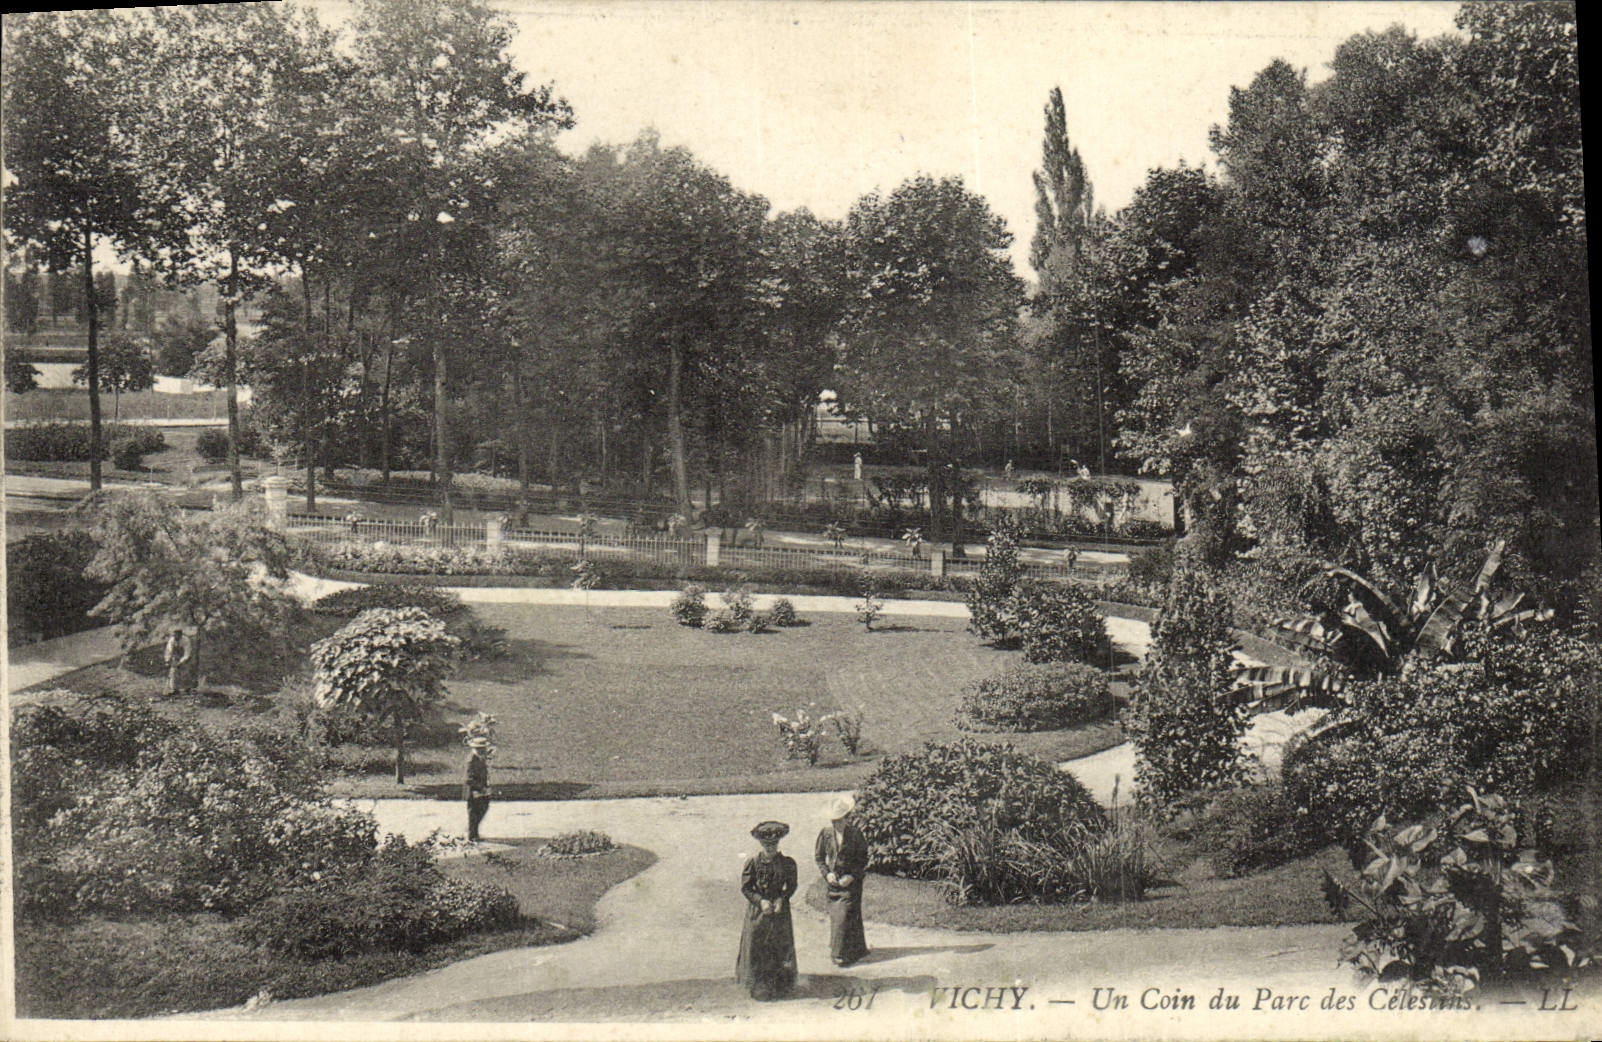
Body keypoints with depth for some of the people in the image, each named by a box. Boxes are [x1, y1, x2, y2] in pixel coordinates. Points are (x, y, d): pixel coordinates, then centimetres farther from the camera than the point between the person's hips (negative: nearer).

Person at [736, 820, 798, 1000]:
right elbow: (745, 887, -4)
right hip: (757, 911, -1)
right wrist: (760, 901, -16)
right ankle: (757, 985, 17)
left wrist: (781, 899, -13)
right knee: (755, 947, 3)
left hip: (780, 910, 1)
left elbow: (791, 886, 5)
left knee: (781, 947, 6)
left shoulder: (788, 863, -5)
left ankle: (780, 984, 21)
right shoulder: (752, 863, -8)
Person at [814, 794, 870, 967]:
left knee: (846, 916, -6)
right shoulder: (825, 833, -3)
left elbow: (863, 859, -4)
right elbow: (820, 857, 7)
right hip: (833, 881, 3)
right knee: (834, 915, 7)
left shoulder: (856, 834, -10)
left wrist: (852, 876, -14)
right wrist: (827, 873, -8)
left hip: (851, 882, -3)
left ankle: (843, 953, 1)